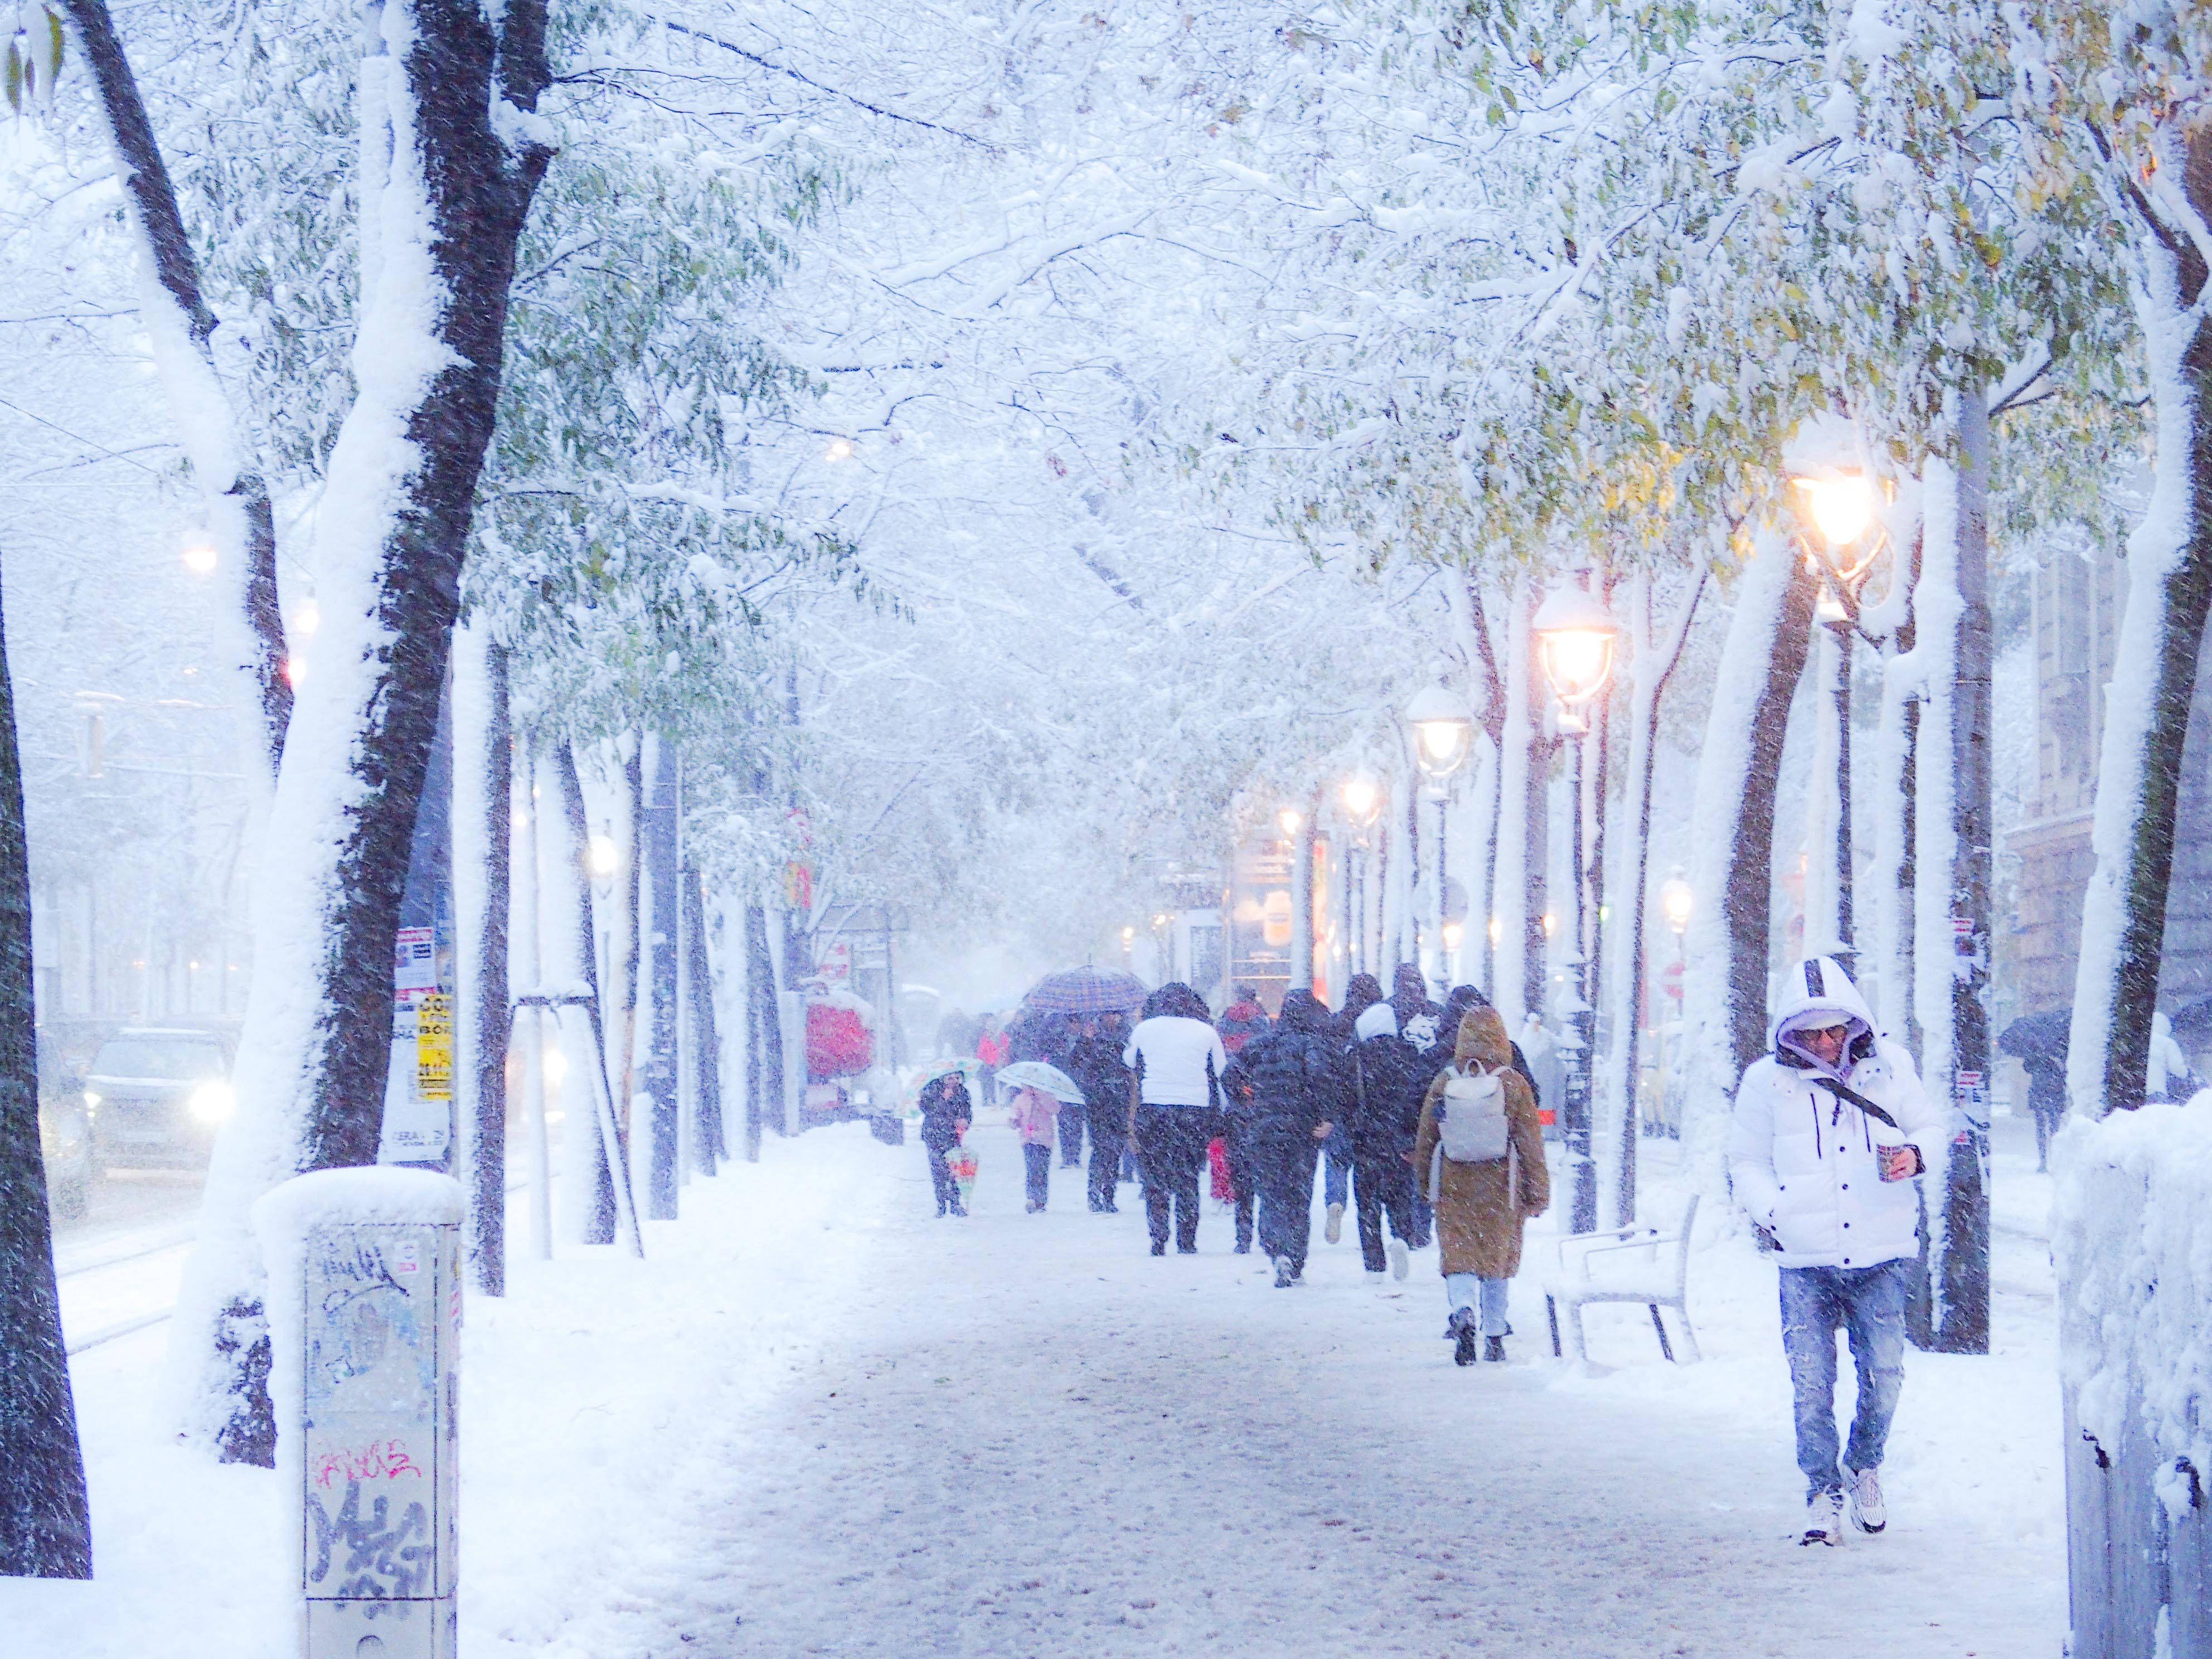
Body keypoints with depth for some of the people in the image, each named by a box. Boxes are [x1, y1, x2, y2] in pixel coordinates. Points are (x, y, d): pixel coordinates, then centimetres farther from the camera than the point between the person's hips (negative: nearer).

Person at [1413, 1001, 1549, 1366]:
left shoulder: (1444, 1083, -2)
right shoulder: (1513, 1084, -6)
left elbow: (1424, 1137, 7)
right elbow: (1531, 1143, -3)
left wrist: (1424, 1180, 22)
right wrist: (1538, 1193, 5)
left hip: (1453, 1185, 0)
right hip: (1500, 1186, 0)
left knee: (1458, 1255, 1)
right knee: (1498, 1257, 14)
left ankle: (1464, 1311, -28)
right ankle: (1494, 1337, 18)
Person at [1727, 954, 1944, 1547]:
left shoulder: (1889, 1066, 3)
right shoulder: (1767, 1081, 1)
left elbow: (1931, 1128, 15)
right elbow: (1747, 1162, 11)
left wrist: (1915, 1156, -8)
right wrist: (1771, 1212, -6)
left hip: (1882, 1255, 1)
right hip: (1805, 1260, -1)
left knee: (1883, 1375, 1)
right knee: (1812, 1382, -4)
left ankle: (1865, 1468, 28)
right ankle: (1823, 1490, 11)